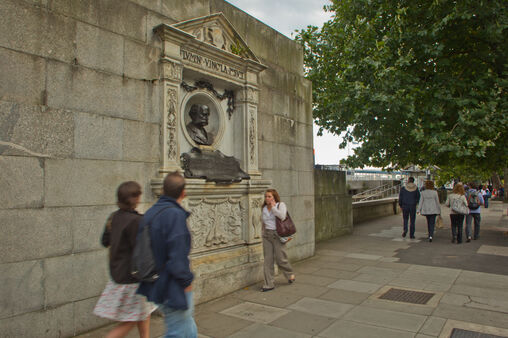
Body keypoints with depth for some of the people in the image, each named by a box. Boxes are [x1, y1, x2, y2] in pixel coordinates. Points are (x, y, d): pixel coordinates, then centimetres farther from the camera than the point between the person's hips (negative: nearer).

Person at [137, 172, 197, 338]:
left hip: (157, 285, 9)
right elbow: (177, 257, -25)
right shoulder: (175, 215, -22)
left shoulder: (150, 213, 5)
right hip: (173, 289, -9)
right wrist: (187, 280, -11)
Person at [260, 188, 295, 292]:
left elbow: (282, 216, -25)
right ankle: (268, 284, 11)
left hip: (278, 235, -5)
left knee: (280, 259, 1)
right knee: (268, 260, 4)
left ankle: (290, 274, 31)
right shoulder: (263, 208, 11)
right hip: (266, 235, 5)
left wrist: (273, 207, -15)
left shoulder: (281, 205, -6)